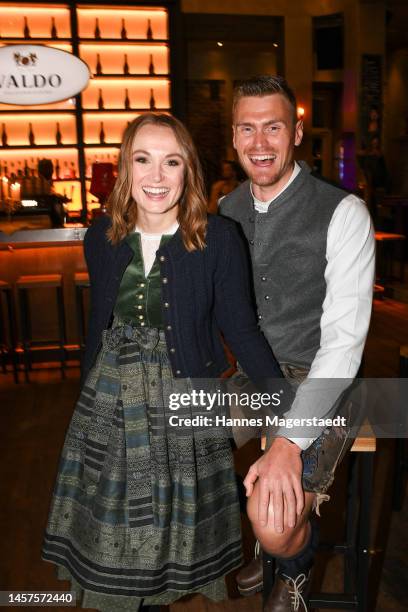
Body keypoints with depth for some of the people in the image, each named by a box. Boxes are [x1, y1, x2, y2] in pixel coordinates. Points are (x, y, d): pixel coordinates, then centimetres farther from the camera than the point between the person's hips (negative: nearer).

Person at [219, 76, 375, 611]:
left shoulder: (343, 213, -13)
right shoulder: (225, 211, 5)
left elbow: (344, 342, -19)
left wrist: (290, 441, -27)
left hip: (318, 386, -5)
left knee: (274, 521, -24)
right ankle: (255, 543, 25)